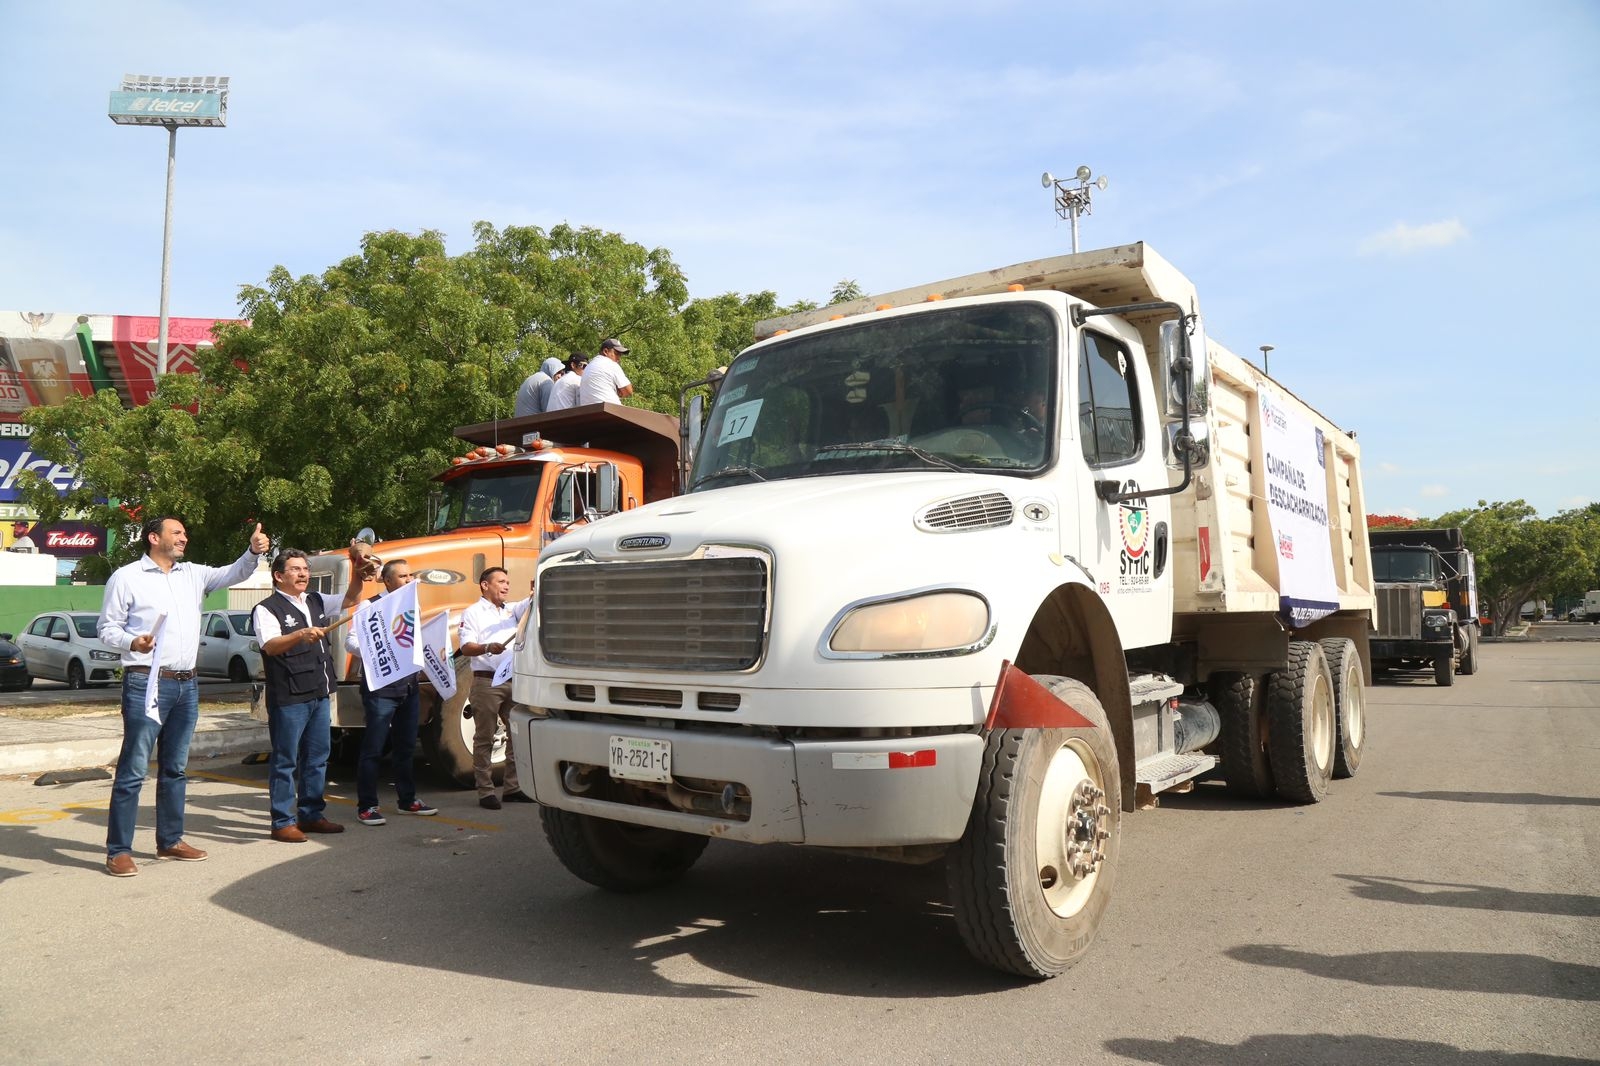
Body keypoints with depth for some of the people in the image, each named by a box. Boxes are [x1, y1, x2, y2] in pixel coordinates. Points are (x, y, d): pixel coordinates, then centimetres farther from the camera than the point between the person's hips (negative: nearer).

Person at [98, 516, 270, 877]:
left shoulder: (192, 574, 14)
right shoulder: (126, 577, -1)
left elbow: (233, 574, 10)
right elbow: (107, 628, -1)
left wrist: (253, 552, -9)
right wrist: (132, 642, -20)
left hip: (186, 685, 6)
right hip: (146, 684, -6)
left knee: (175, 768, 13)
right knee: (133, 770, -5)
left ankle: (169, 841, 22)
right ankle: (118, 851, 2)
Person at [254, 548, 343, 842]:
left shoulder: (316, 601, 13)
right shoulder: (268, 608, -8)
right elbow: (270, 646, -23)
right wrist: (300, 635, -41)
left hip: (319, 694, 8)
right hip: (288, 697, -7)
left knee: (318, 756, 13)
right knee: (285, 760, -1)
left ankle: (311, 815, 23)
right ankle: (282, 822, 7)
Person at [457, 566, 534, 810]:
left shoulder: (511, 610, 19)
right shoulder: (472, 613, 1)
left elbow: (531, 603, 4)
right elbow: (466, 648, -9)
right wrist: (487, 648, -27)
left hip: (513, 680, 6)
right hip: (487, 682, -6)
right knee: (484, 739, -1)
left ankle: (513, 787, 16)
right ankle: (485, 792, 4)